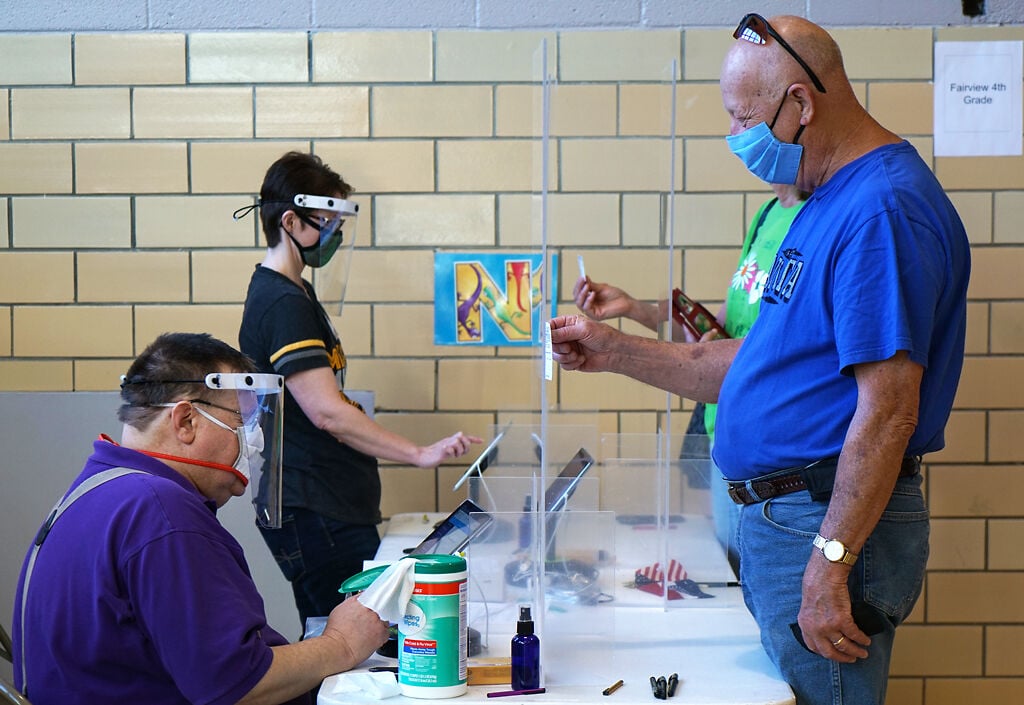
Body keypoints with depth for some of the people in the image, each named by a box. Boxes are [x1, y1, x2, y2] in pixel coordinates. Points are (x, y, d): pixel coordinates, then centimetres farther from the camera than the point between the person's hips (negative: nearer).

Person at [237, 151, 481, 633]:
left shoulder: (292, 293, 18)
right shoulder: (283, 304, -15)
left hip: (334, 507, 10)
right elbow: (326, 412, -22)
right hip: (314, 515, -10)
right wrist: (420, 454, -24)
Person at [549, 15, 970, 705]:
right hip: (779, 515, 10)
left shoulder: (883, 209, -18)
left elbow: (889, 407, -24)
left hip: (833, 523, -10)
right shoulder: (831, 202, 15)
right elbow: (761, 363, 19)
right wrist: (615, 351, 15)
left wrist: (828, 566, -24)